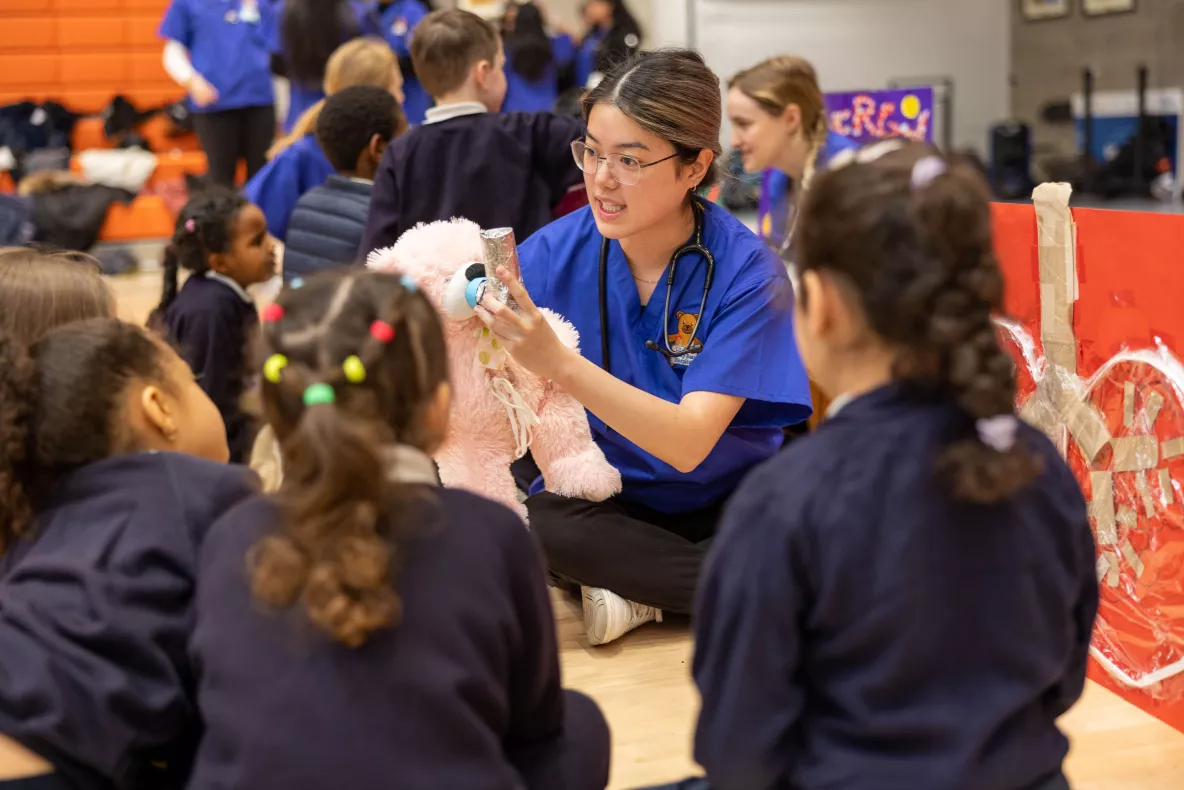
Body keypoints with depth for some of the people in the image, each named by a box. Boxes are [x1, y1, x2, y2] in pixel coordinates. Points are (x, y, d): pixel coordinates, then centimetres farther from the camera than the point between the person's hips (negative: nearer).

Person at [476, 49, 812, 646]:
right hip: (603, 498, 2)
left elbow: (689, 444, -27)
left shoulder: (746, 274, -17)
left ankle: (636, 589, -8)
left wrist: (558, 363, -40)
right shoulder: (557, 250, -9)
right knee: (527, 525, -31)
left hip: (728, 502, -1)